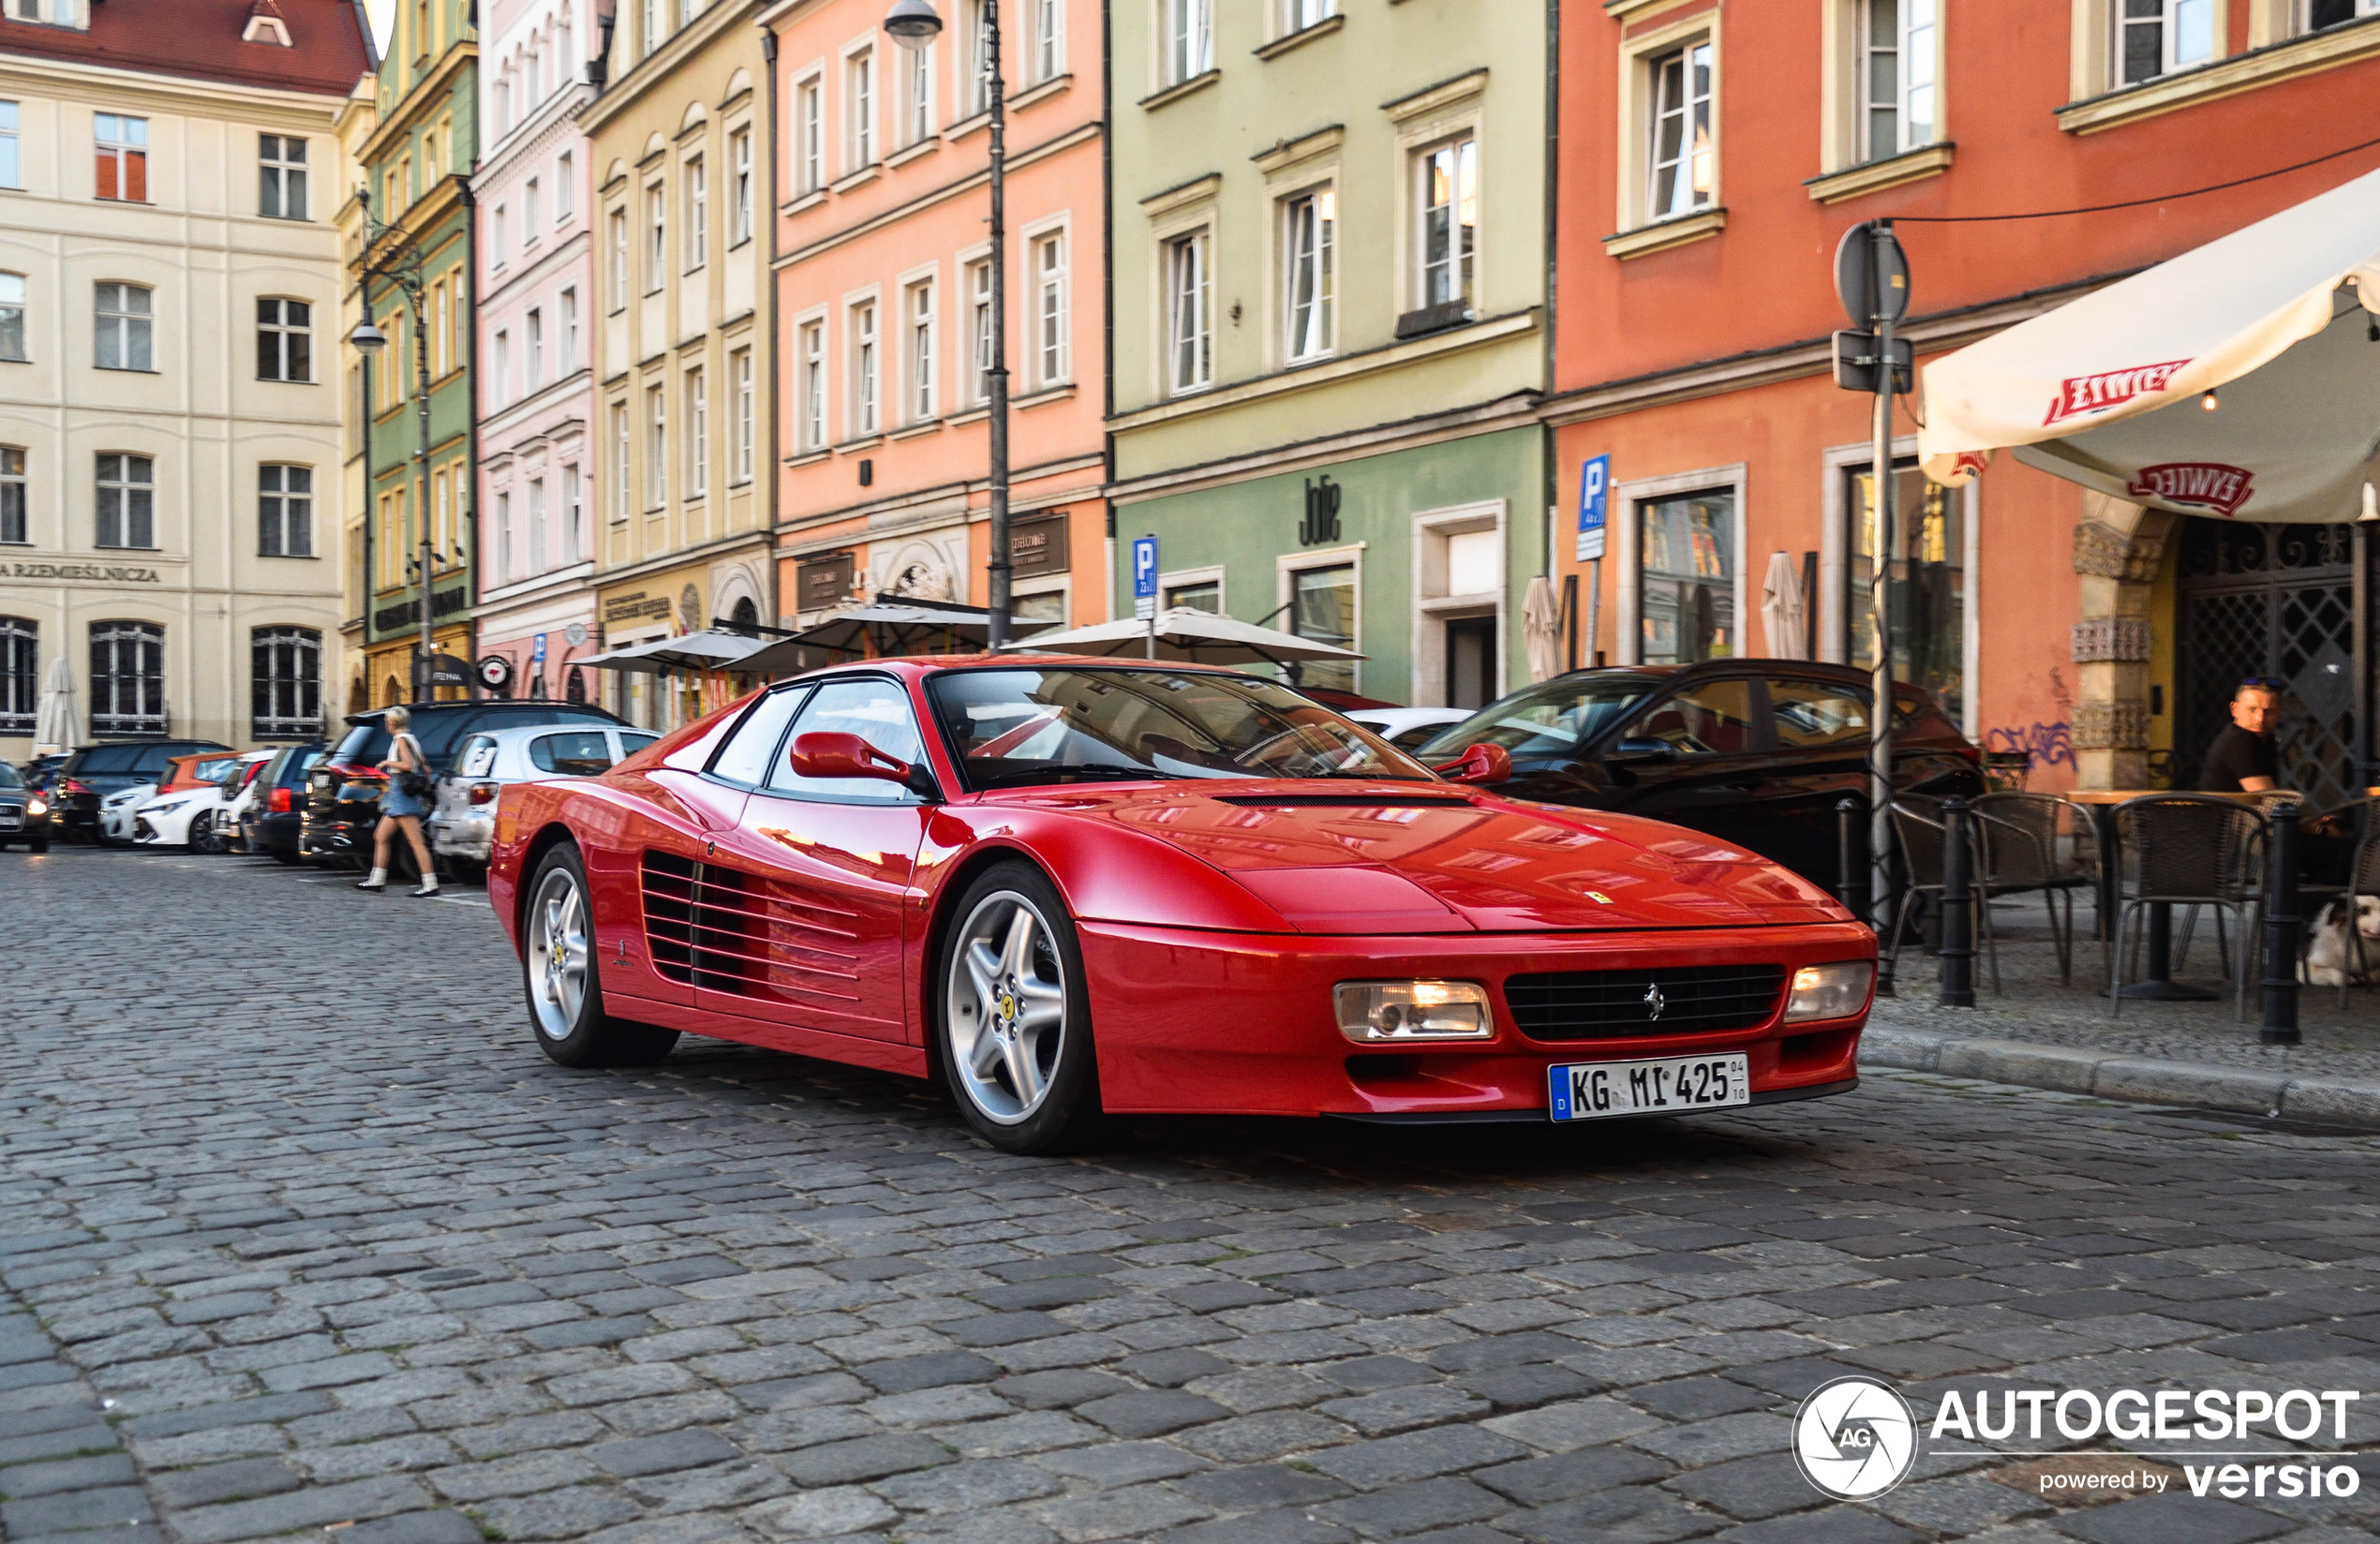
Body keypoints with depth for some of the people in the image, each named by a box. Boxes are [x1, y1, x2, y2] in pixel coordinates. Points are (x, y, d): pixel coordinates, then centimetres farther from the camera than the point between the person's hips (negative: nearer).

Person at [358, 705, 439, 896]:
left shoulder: (401, 739, -9)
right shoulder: (412, 740, 18)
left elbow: (408, 764, -23)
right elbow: (426, 769, 17)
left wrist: (387, 763, -10)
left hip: (401, 794, -10)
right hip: (397, 796, 10)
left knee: (416, 841, -13)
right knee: (380, 836, 14)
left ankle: (430, 885, -16)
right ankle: (377, 881, 18)